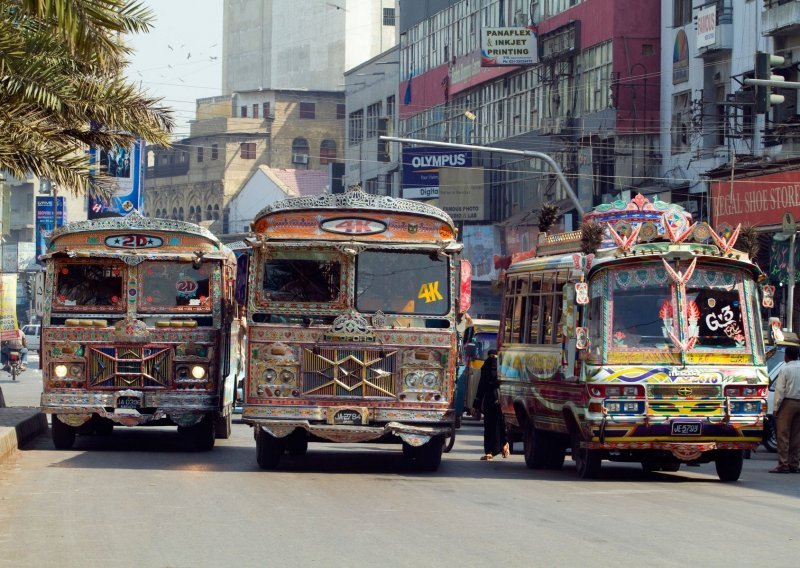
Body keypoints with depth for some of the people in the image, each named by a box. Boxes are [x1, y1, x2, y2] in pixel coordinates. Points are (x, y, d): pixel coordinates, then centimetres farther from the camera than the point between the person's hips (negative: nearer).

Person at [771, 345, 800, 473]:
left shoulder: (786, 369, -8)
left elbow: (780, 390, -10)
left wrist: (776, 407, -6)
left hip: (788, 403, -5)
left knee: (783, 434, -4)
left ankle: (783, 465, -9)